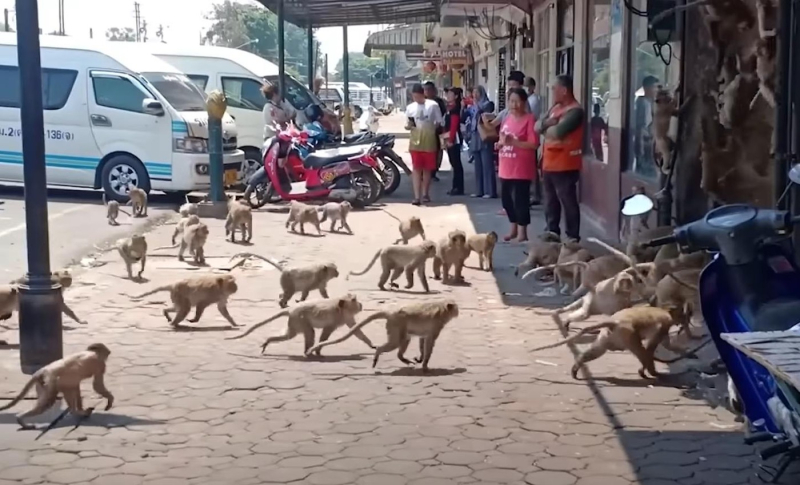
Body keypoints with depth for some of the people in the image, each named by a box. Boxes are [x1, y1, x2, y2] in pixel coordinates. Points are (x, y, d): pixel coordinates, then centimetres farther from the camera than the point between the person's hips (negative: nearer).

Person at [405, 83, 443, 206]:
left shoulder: (433, 105, 0)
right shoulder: (410, 107, 7)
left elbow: (440, 122, 4)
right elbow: (407, 126, 11)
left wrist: (431, 129, -10)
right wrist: (408, 126, -11)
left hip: (429, 141, -1)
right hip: (415, 141, 1)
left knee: (427, 169, 8)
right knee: (416, 168, -5)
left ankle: (425, 194, 23)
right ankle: (417, 196, -7)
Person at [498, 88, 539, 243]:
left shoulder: (529, 119, -11)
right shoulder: (507, 119, 12)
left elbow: (534, 144, -18)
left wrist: (513, 141, -23)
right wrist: (501, 142, 0)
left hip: (521, 169, -8)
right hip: (506, 168, 8)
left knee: (520, 199, -4)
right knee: (506, 199, 14)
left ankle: (522, 232, 5)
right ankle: (514, 228, 30)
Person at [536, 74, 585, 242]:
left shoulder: (574, 110, -14)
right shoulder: (555, 108, 16)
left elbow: (557, 132, -25)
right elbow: (537, 126, 10)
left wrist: (545, 127, -4)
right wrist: (548, 123, -12)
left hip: (564, 166, -9)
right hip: (549, 164, 9)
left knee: (568, 202, -4)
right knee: (550, 202, 17)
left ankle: (573, 238, 0)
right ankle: (552, 234, 28)